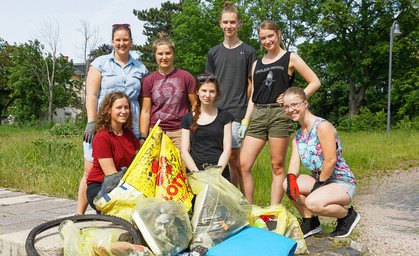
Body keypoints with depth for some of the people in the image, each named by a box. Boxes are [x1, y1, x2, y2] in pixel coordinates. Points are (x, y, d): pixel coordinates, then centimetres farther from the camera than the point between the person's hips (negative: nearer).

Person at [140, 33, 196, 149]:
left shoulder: (185, 77, 3)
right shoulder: (148, 81, 7)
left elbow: (196, 106, 7)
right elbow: (145, 112, 7)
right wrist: (143, 138, 0)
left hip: (179, 131, -1)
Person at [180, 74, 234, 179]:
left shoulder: (224, 116, 8)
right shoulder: (188, 118, 10)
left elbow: (227, 149, 4)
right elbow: (184, 151, 5)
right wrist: (197, 173, -8)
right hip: (194, 172, 1)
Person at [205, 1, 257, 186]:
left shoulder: (248, 52, 4)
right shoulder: (214, 52, 14)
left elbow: (251, 84, 4)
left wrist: (249, 113, -1)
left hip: (236, 112, -3)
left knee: (233, 158, -2)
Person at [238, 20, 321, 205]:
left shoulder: (290, 58, 8)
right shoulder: (257, 64, 19)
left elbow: (315, 82, 5)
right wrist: (245, 122, 9)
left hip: (279, 114, -4)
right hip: (258, 115, 4)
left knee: (277, 166, -1)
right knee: (244, 164, -5)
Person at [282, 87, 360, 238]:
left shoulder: (322, 126, -18)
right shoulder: (298, 136, 8)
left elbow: (331, 160, -23)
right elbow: (294, 163, -1)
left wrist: (319, 184, -15)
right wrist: (291, 178, -22)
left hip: (343, 183, -7)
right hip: (320, 180, 8)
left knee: (313, 202, -32)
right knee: (287, 184, -14)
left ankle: (348, 216, -1)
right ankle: (310, 223, 5)